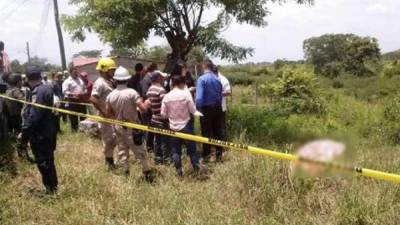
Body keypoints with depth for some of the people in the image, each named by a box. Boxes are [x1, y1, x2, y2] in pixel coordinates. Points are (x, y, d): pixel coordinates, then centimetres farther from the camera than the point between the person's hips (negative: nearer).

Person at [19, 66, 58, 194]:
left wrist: (24, 133, -20)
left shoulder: (36, 92, -21)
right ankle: (53, 185, 32)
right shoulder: (47, 88, 8)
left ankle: (50, 189, 8)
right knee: (48, 160, 20)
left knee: (42, 162, 0)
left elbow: (33, 116, -26)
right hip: (49, 131, 10)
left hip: (39, 134, -10)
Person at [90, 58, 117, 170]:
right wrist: (104, 112, -24)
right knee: (109, 138, -1)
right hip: (106, 116, -9)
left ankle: (110, 159, 28)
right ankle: (109, 161, 13)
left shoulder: (110, 82, 12)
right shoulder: (100, 83, -16)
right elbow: (93, 99, -28)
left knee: (114, 138, 15)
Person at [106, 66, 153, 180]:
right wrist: (147, 103, -1)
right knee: (139, 151, 3)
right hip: (131, 127, -4)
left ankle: (125, 173, 22)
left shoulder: (110, 95, -3)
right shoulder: (131, 92, -18)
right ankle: (146, 172, 6)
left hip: (118, 127, 4)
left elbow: (109, 113, 3)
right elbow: (143, 108, -22)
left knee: (122, 151, 15)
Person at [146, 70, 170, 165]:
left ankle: (158, 159, 23)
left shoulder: (150, 90, 6)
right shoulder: (161, 90, -19)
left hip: (154, 119, 8)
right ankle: (167, 159, 10)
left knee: (157, 140, 15)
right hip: (162, 120, -8)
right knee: (165, 140, 2)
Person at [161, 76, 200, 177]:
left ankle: (179, 171, 15)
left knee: (175, 150, 12)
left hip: (173, 127, 2)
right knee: (191, 148, 9)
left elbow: (163, 114, -1)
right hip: (186, 126, -2)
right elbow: (193, 110, -9)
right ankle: (197, 169, 16)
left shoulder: (167, 96, -6)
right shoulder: (186, 94, -12)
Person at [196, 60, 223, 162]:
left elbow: (199, 97, -21)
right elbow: (220, 95, 7)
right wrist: (218, 106, 15)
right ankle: (219, 155, 18)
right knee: (217, 132, 12)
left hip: (206, 108, -4)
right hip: (217, 108, 4)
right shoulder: (218, 79, 4)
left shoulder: (202, 79, -12)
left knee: (206, 132, 5)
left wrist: (197, 109, -14)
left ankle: (206, 156, 9)